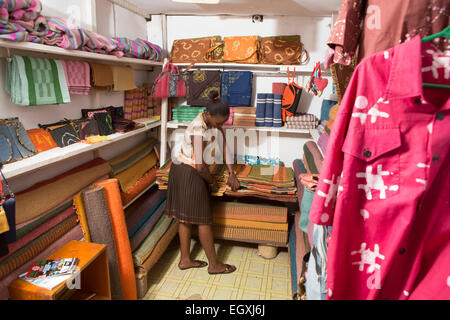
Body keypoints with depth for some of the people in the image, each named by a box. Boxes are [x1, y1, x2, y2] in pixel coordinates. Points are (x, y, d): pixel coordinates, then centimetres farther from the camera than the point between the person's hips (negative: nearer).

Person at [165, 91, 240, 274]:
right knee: (203, 219, 2)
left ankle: (185, 260, 29)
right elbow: (200, 166, -28)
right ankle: (214, 265, 17)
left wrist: (231, 174, 1)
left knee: (185, 217, 15)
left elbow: (224, 146, 5)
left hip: (182, 170, 9)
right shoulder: (198, 130, -27)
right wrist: (212, 183, -11)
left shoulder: (213, 122, 2)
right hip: (189, 174, -9)